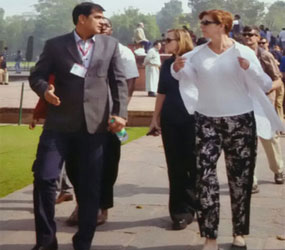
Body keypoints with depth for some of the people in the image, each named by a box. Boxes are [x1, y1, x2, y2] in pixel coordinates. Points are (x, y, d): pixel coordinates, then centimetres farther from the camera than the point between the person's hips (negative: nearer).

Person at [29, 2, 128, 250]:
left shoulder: (110, 44, 11)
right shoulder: (55, 44, 6)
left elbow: (119, 81, 8)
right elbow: (37, 75, 6)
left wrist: (120, 113, -4)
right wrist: (44, 89, -17)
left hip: (95, 124, 1)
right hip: (60, 123, -1)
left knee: (91, 187, 5)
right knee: (44, 177, -8)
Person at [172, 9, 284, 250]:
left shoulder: (243, 52, -5)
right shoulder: (197, 54, 2)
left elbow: (265, 85, -6)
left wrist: (249, 68, -24)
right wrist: (177, 69, -12)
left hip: (240, 122, -1)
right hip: (207, 122, 1)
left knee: (240, 178, 9)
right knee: (205, 177, -9)